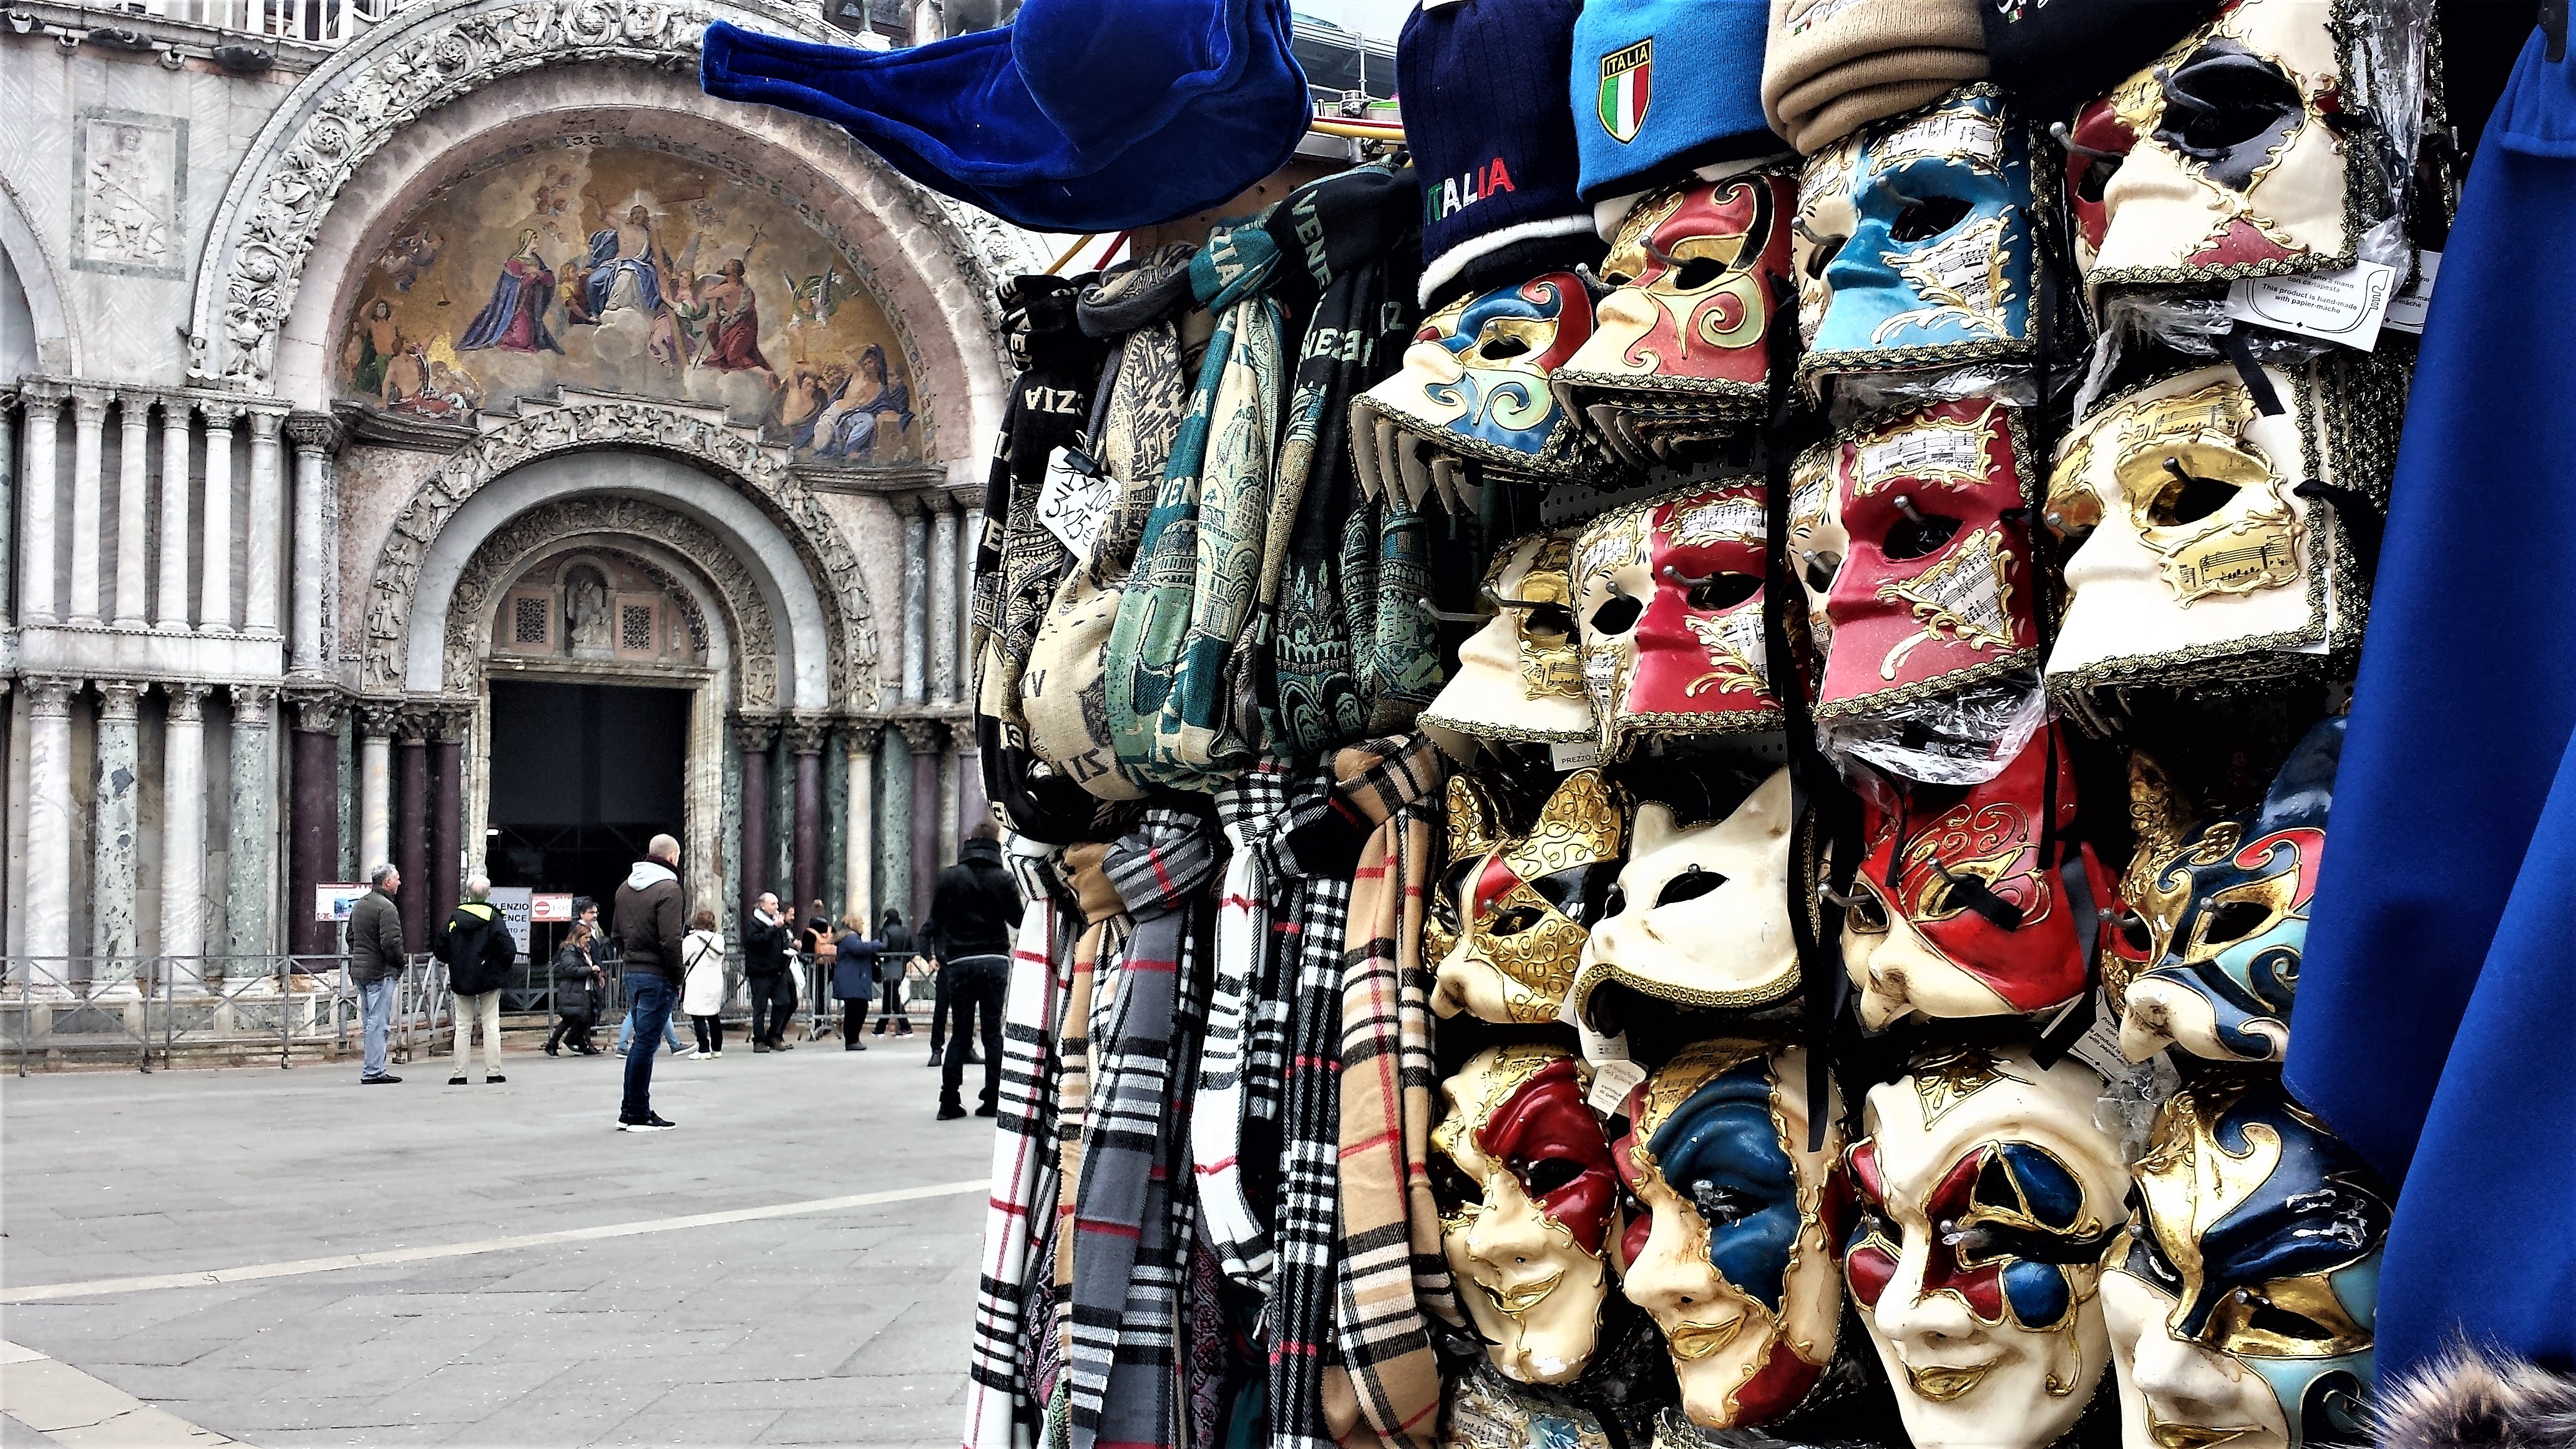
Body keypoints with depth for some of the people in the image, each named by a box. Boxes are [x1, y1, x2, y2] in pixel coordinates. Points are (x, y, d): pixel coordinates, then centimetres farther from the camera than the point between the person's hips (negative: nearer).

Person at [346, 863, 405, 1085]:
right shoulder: (386, 907, -15)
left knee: (370, 1021, 14)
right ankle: (374, 1071, -8)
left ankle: (372, 1068, 17)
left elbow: (351, 937, 21)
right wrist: (400, 964, -7)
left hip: (359, 970, 9)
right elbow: (391, 942, -22)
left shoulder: (359, 905, 16)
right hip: (381, 971, -9)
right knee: (378, 1022, -7)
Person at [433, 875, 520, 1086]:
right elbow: (509, 949, -13)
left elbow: (439, 950, 3)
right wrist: (503, 968, 6)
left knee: (463, 1026, 7)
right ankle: (493, 1074, 1)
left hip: (461, 981, 2)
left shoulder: (454, 918, 0)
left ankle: (459, 1074, 6)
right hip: (490, 981, -2)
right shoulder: (493, 918, -8)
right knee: (491, 1025, 3)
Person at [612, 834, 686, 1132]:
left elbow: (618, 935, 19)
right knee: (646, 1042, -5)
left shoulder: (625, 888, 15)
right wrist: (677, 976, -11)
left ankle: (630, 1111, 19)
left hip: (631, 972, 8)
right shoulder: (668, 888, -13)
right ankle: (638, 1115, -1)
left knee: (642, 1040, 16)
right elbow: (670, 941, -19)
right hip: (657, 976, -8)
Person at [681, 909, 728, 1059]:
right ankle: (717, 1048, 21)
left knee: (698, 1017, -2)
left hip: (697, 984, -6)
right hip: (716, 983, 6)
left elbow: (683, 960, -4)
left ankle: (704, 1049, -7)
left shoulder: (692, 940, -9)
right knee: (714, 1016, 16)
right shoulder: (720, 940, 7)